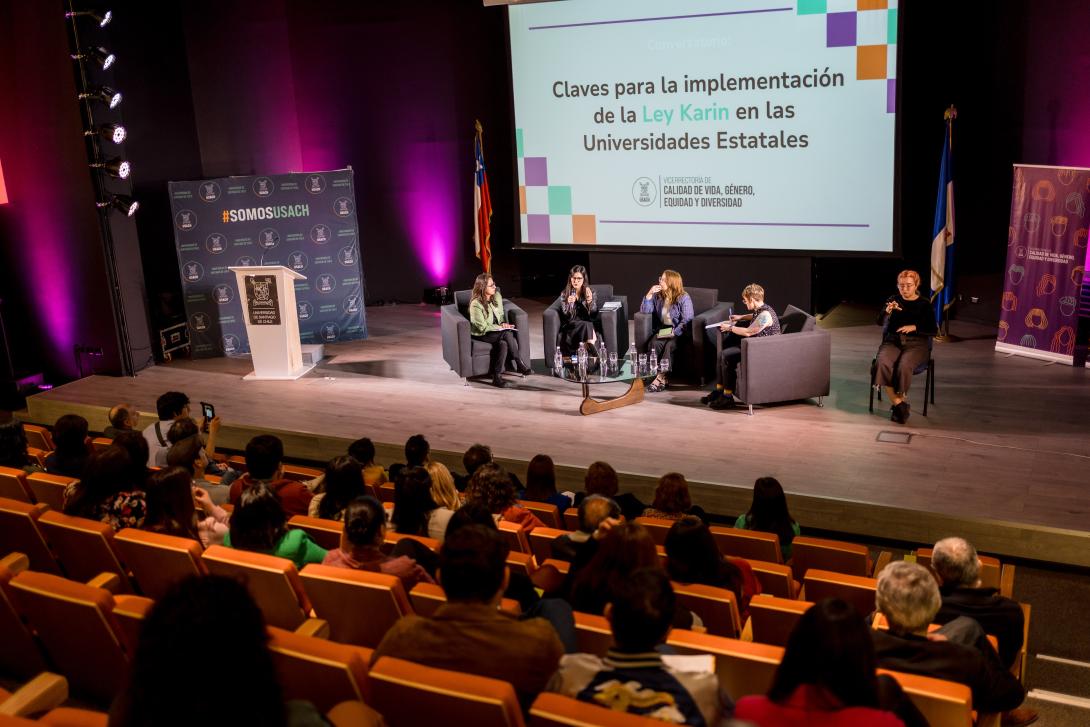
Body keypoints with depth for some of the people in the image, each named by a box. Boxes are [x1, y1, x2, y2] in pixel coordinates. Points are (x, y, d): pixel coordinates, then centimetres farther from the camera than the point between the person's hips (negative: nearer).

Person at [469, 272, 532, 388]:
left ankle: (497, 377, -27)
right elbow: (483, 328, -17)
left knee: (503, 343, -29)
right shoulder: (475, 304, -18)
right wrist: (501, 328, -17)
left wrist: (503, 324, -4)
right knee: (507, 334, -30)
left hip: (496, 331, 6)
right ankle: (519, 364, -21)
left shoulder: (496, 296, 2)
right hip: (481, 335, -6)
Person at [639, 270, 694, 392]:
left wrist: (673, 333, -26)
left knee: (670, 345, -33)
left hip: (678, 331, -4)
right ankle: (661, 377, -28)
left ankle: (660, 377, -32)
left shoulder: (684, 298, -9)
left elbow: (687, 321, -15)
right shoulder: (658, 296, 7)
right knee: (654, 343, -27)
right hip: (662, 329, 4)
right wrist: (649, 294, -10)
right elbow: (644, 311, 2)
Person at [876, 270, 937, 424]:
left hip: (916, 343, -2)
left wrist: (914, 327, -14)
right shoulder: (894, 300, 10)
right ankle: (898, 403, -24)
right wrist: (888, 311, -20)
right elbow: (880, 322, 0)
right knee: (883, 363, -31)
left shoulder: (924, 304, 5)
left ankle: (899, 402, -13)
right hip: (893, 341, 2)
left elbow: (933, 330, 1)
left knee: (904, 366, -34)